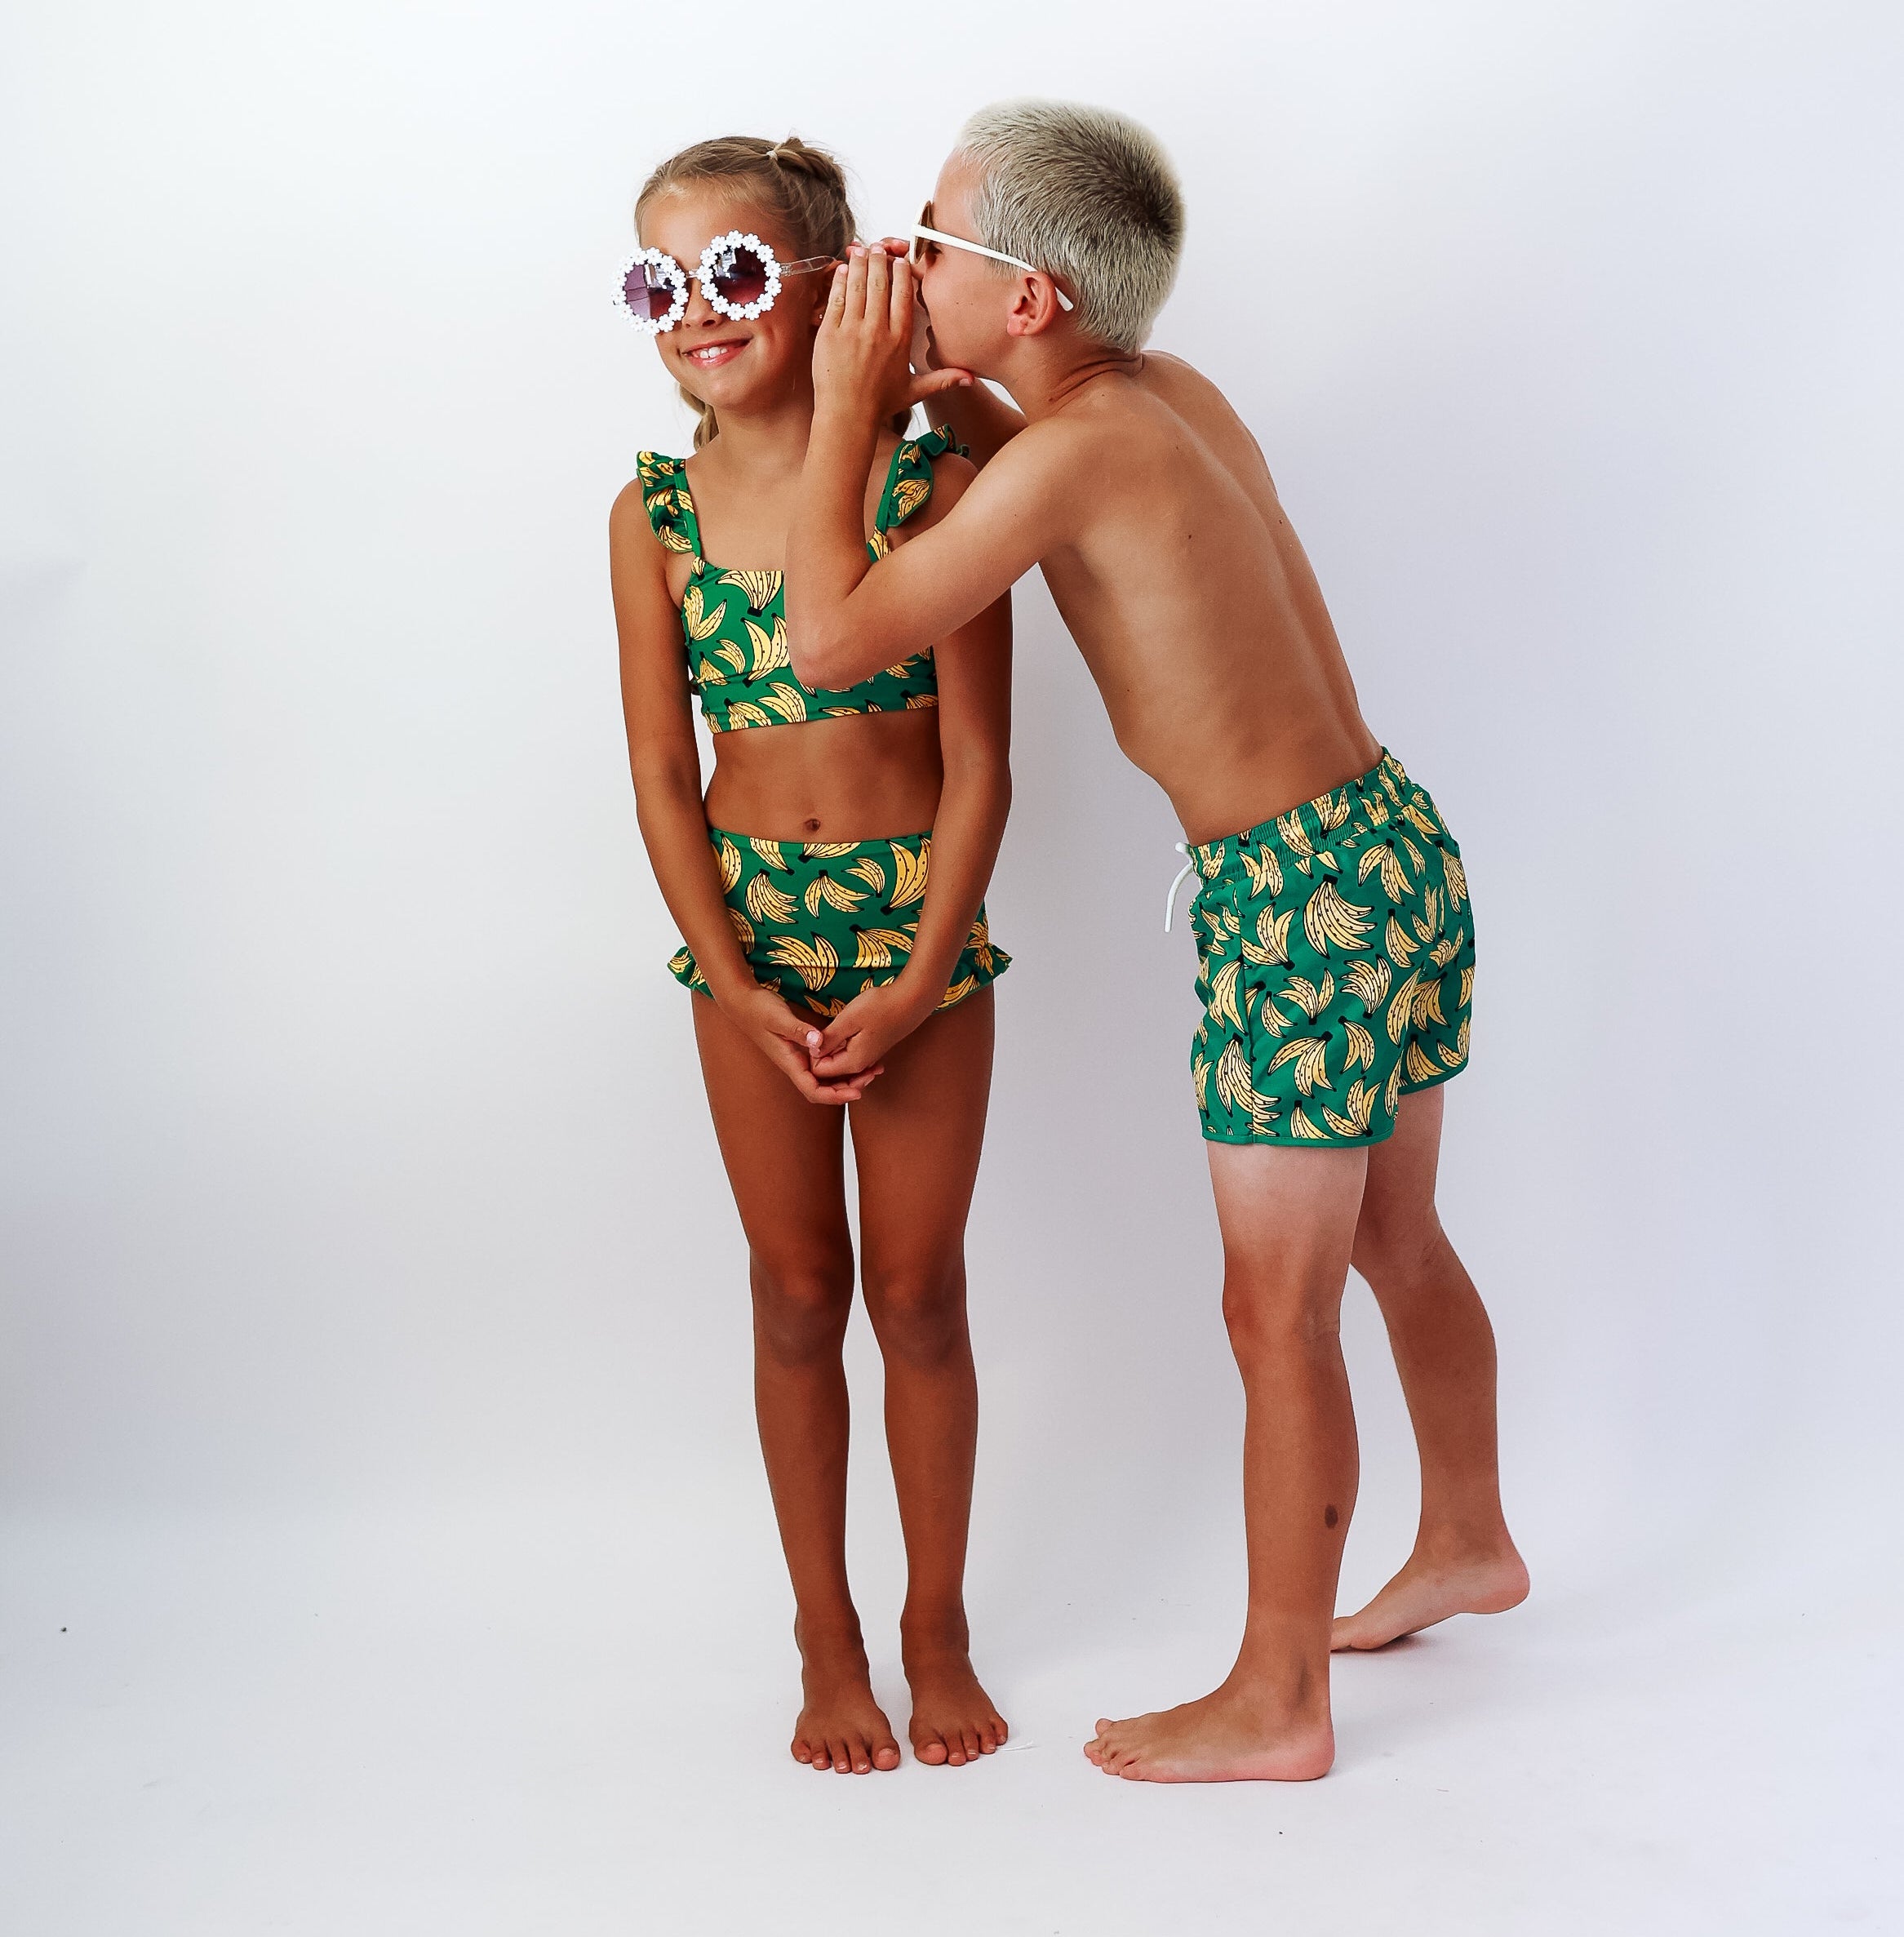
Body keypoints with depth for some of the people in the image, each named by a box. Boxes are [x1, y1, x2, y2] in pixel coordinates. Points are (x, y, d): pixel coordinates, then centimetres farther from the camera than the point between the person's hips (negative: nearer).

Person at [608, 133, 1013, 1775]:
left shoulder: (932, 484, -11)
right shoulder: (654, 515, -4)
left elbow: (978, 760, -10)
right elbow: (662, 775, -2)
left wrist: (917, 982, -14)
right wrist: (740, 991, -10)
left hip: (920, 922, -2)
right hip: (751, 929, 2)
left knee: (918, 1291, 8)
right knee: (797, 1294, 11)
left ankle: (937, 1626, 27)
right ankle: (828, 1640, 26)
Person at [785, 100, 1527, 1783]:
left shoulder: (1081, 446, -21)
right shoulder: (1173, 390, 5)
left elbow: (834, 638, -20)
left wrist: (848, 402, -11)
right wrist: (931, 384, 13)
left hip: (1303, 893, -9)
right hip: (1391, 842, 9)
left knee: (1278, 1320, 3)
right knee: (1397, 1245, 25)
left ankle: (1276, 1707, 18)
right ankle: (1468, 1545, 46)